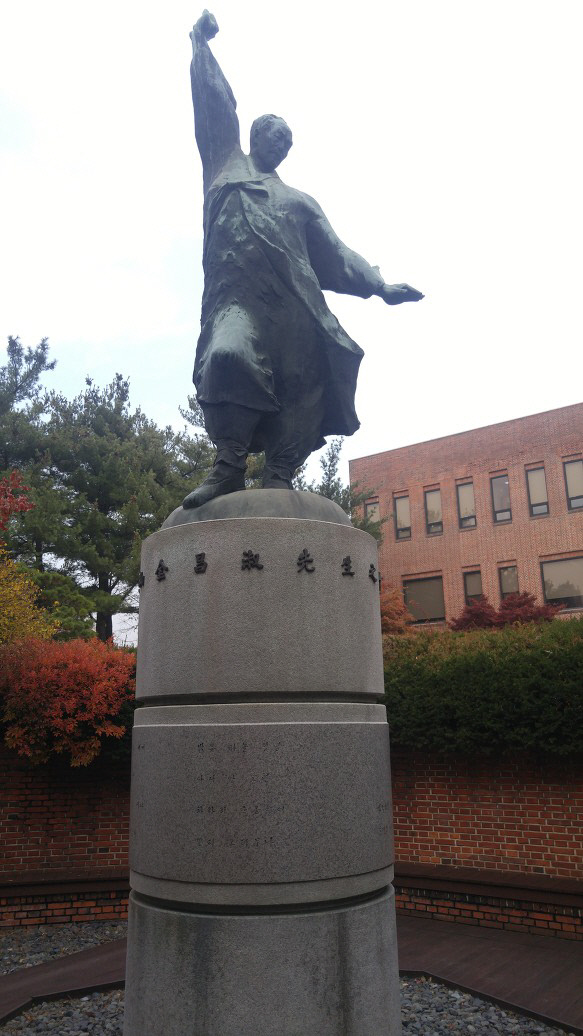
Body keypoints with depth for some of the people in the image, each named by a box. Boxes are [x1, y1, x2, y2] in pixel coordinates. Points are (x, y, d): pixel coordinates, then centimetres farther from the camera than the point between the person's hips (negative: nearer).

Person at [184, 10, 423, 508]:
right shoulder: (228, 166, 30)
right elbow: (215, 106, 24)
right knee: (230, 356, -31)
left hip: (294, 305, 3)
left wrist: (378, 284, 13)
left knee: (301, 383, -17)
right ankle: (229, 466, -32)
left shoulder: (301, 201, 34)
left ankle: (277, 480, -21)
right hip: (239, 293, -3)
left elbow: (336, 253, 24)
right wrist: (202, 42, 21)